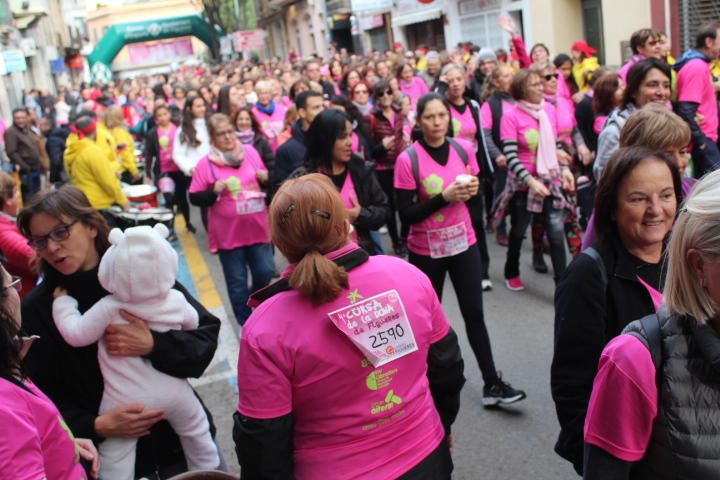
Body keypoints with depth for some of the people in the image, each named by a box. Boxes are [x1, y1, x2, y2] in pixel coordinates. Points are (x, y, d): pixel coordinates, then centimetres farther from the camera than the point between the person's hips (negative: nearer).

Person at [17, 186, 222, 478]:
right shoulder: (36, 310, -7)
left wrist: (152, 345, -26)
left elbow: (207, 336, -10)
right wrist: (95, 427, -21)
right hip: (109, 455, 0)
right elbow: (43, 399, -6)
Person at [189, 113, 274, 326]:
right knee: (237, 282, 8)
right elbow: (194, 198, -5)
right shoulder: (206, 163, -7)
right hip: (228, 233, -2)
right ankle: (247, 324, 25)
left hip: (257, 227, 3)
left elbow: (266, 181, 13)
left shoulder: (250, 152, 1)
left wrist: (265, 178, -10)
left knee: (265, 272, 8)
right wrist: (213, 191, -23)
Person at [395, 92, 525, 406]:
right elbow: (406, 215, -17)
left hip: (464, 245, 3)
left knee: (474, 313, 3)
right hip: (426, 251, -3)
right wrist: (444, 197, -23)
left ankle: (492, 384, 8)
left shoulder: (464, 150, -2)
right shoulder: (408, 160, -15)